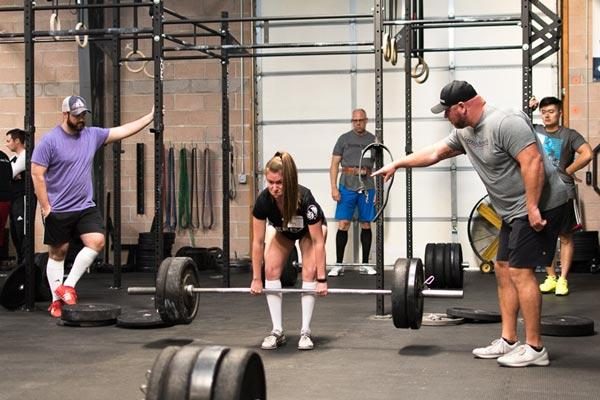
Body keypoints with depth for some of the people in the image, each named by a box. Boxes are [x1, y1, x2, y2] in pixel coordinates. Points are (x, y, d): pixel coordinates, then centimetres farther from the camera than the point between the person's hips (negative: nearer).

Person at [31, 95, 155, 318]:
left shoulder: (92, 135, 4)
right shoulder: (50, 141, -11)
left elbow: (123, 130, 6)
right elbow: (37, 175, -12)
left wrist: (151, 116, 0)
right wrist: (45, 207, -13)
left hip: (85, 207, 5)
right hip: (58, 210, -4)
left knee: (97, 241, -12)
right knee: (58, 253, 5)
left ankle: (68, 286, -1)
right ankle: (56, 300, 15)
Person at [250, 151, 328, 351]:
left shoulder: (305, 200, -42)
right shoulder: (263, 201, -36)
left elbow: (318, 241, -33)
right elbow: (258, 241, -24)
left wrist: (322, 279, -30)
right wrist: (256, 279, -20)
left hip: (310, 229, -2)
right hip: (282, 230, 3)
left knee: (309, 272, -19)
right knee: (271, 270, -14)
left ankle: (305, 332, -10)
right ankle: (277, 331, -7)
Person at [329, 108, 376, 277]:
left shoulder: (373, 140, 8)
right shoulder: (344, 139, 5)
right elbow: (334, 164, 3)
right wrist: (334, 187, -6)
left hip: (367, 186, 1)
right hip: (347, 185, -1)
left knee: (366, 224, 5)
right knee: (343, 224, -5)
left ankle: (365, 264, 13)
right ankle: (338, 264, 1)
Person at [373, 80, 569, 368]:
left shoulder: (505, 123, -20)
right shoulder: (465, 133, 10)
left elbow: (532, 163, -25)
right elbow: (433, 153, 23)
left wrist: (533, 208, -27)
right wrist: (397, 164, 28)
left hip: (538, 207, -10)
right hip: (514, 212, 10)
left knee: (520, 271, -11)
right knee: (504, 269, 11)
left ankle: (534, 348, -5)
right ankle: (508, 342, 16)